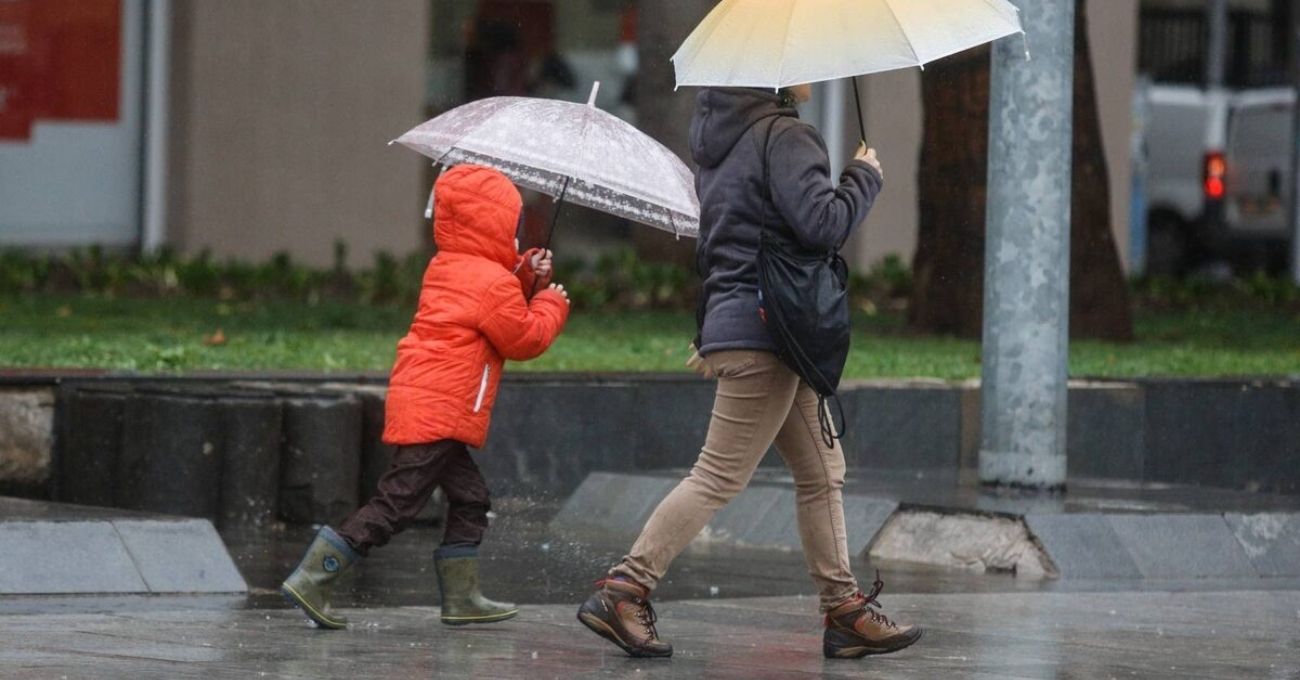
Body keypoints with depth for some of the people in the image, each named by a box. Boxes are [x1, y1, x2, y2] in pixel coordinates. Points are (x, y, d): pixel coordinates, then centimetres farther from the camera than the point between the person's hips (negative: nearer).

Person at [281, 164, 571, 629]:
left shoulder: (446, 268, 17)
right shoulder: (493, 284, -11)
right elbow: (525, 339, -3)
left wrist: (527, 277, 15)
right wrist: (552, 304, 12)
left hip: (416, 402, 10)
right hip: (440, 412, -10)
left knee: (470, 498, 17)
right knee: (396, 502, -10)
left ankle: (461, 597, 19)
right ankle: (311, 580, -13)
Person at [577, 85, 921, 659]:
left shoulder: (723, 135, 16)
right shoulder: (782, 137, -14)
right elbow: (823, 225, -24)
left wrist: (710, 332, 28)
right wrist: (864, 177, -6)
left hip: (734, 326, 10)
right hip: (763, 336, -10)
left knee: (822, 472, 13)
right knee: (720, 477, -7)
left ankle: (844, 610, 14)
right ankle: (622, 594, -6)